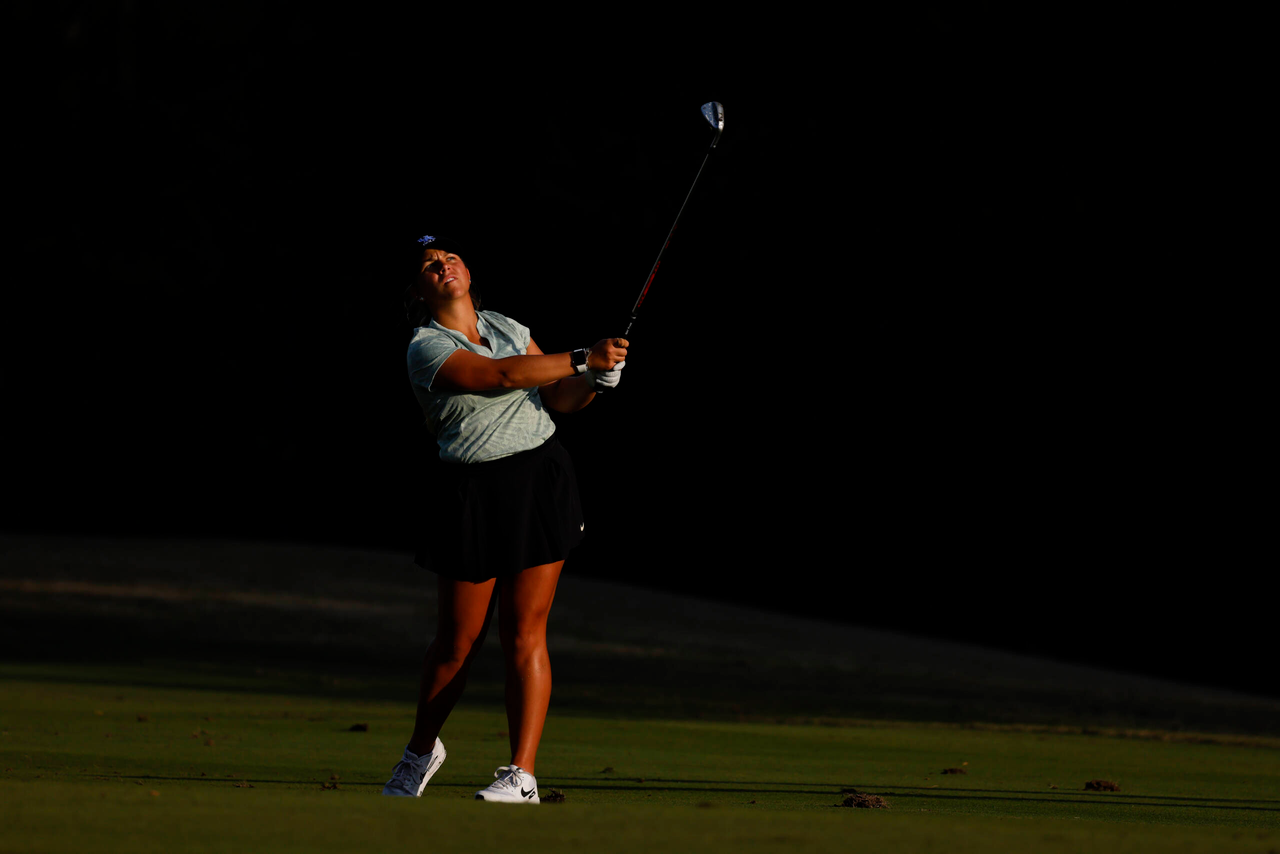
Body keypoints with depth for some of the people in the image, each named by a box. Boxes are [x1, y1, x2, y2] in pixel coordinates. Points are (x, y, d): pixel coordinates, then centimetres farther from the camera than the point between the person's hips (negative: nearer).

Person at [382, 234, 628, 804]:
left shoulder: (507, 328, 11)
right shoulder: (426, 349, -8)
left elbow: (558, 398, 12)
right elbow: (502, 375, -21)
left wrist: (596, 380, -9)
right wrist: (583, 359, -23)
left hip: (543, 478, 3)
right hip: (473, 494, -3)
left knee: (525, 633, -4)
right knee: (459, 639, 4)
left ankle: (523, 774, -5)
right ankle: (421, 750, 30)